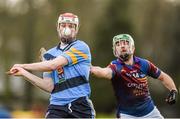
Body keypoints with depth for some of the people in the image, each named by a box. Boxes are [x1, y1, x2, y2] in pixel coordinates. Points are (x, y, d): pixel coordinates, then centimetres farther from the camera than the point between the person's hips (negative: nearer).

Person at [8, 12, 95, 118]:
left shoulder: (81, 47, -1)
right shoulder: (50, 54, 16)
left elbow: (52, 65, -10)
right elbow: (49, 86, 8)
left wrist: (24, 66, -2)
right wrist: (24, 73, 0)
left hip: (80, 105, -3)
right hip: (57, 106, 3)